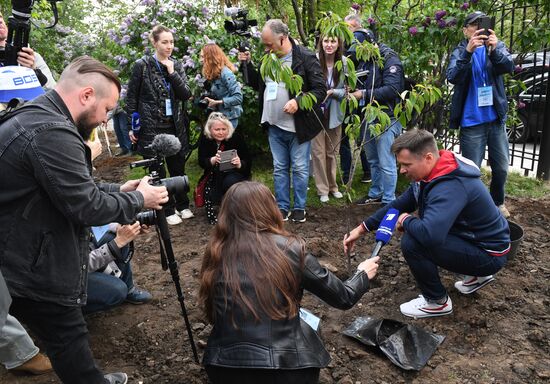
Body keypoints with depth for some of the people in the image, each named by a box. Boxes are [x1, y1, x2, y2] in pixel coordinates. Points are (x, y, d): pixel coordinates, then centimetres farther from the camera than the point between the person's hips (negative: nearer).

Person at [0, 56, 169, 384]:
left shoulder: (35, 117, 7)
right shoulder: (52, 132, -27)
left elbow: (72, 190, 15)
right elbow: (85, 207, -24)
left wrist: (118, 190, 8)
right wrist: (139, 200, -10)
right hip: (30, 268, -10)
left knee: (67, 335, 24)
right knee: (69, 339, 9)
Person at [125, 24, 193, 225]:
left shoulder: (177, 66, 7)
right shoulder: (142, 65, -5)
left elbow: (186, 95, -2)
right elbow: (131, 97, -2)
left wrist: (172, 73, -12)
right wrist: (132, 127, -5)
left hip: (175, 126, 4)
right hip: (151, 126, -3)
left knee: (178, 168, 12)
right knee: (158, 171, 5)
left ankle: (183, 205, 28)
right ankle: (167, 211, 18)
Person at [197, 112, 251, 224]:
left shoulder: (236, 137, -17)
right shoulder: (204, 139, -11)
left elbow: (248, 162, -15)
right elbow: (202, 162, -17)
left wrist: (240, 164, -39)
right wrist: (213, 160, -39)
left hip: (235, 173, -2)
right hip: (215, 176, 2)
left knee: (230, 182, -35)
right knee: (211, 198, -22)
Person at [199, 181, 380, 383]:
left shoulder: (216, 253, -3)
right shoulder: (288, 249, -10)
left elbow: (215, 314, 8)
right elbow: (342, 297, 0)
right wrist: (363, 274, 20)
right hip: (282, 366, -3)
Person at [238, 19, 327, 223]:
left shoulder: (306, 58, -11)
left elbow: (321, 89, -12)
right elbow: (257, 85, 19)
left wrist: (298, 101, -25)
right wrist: (247, 64, 5)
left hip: (298, 126, -5)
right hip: (274, 126, 6)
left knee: (299, 168, 5)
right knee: (279, 168, 12)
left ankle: (299, 207, 20)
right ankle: (282, 207, 23)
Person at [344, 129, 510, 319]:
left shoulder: (450, 186, -32)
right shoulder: (432, 173, -3)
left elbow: (430, 234, -46)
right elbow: (399, 204, 5)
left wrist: (406, 220, -23)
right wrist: (361, 229, 2)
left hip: (490, 254, -9)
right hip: (472, 238, 9)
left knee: (412, 243, -25)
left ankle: (438, 302, 1)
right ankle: (476, 275, 24)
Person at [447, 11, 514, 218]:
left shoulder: (497, 46, 5)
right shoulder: (459, 51, -2)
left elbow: (509, 67, -14)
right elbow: (453, 78, -20)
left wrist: (494, 50, -32)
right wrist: (468, 52, -34)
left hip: (496, 119, 3)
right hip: (472, 122, -3)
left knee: (501, 168, 13)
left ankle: (498, 202, 36)